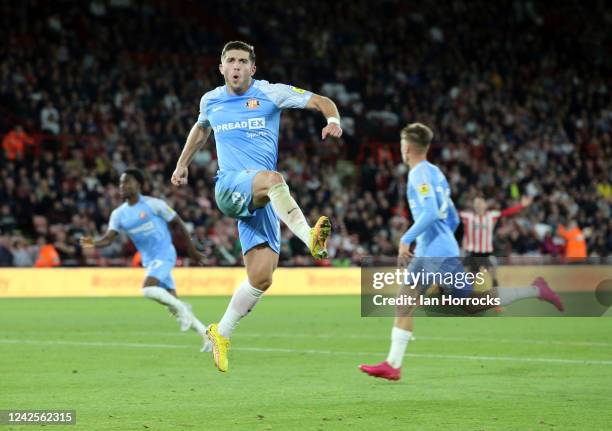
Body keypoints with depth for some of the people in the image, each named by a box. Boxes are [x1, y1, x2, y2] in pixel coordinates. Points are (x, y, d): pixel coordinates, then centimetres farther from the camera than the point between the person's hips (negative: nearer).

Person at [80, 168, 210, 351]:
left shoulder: (153, 204, -9)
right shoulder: (119, 214, 6)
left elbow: (177, 223, 0)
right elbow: (108, 238, -5)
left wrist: (192, 249, 4)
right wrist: (93, 243, -27)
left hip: (164, 254, -6)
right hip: (149, 260, 6)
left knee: (148, 289, -29)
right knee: (172, 303, 4)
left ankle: (181, 308, -10)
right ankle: (206, 334, 13)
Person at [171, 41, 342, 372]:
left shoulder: (270, 93, 3)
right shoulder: (210, 101, 12)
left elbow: (321, 102, 0)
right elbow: (201, 129, 36)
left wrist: (333, 120, -21)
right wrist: (182, 164, 37)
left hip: (262, 199, 1)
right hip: (230, 187, -1)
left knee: (261, 278, -9)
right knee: (271, 179, -37)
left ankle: (221, 333, 10)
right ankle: (309, 237, -57)